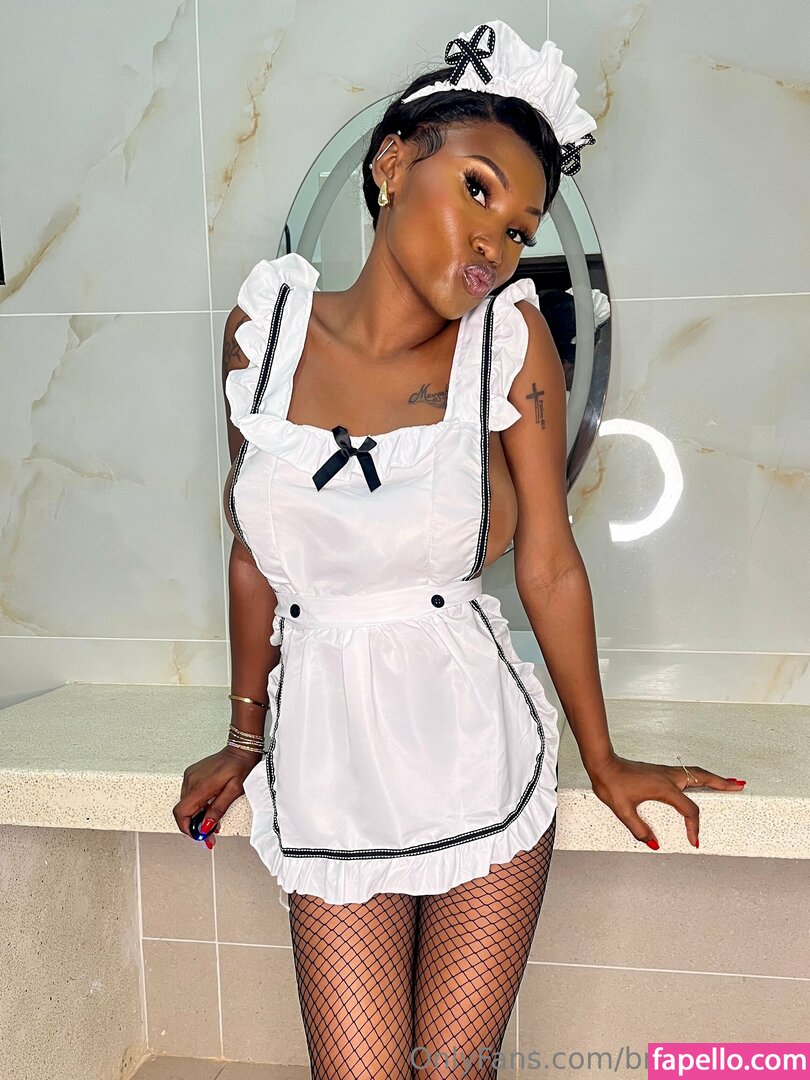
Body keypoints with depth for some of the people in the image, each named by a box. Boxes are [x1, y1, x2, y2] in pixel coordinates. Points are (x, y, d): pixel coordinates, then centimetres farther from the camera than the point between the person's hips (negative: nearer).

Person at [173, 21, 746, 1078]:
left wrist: (603, 759, 5)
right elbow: (256, 556, 6)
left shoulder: (510, 335, -8)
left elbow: (549, 565, -2)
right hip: (327, 748, 2)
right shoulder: (267, 319, -2)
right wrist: (244, 739, 15)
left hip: (476, 747, -1)